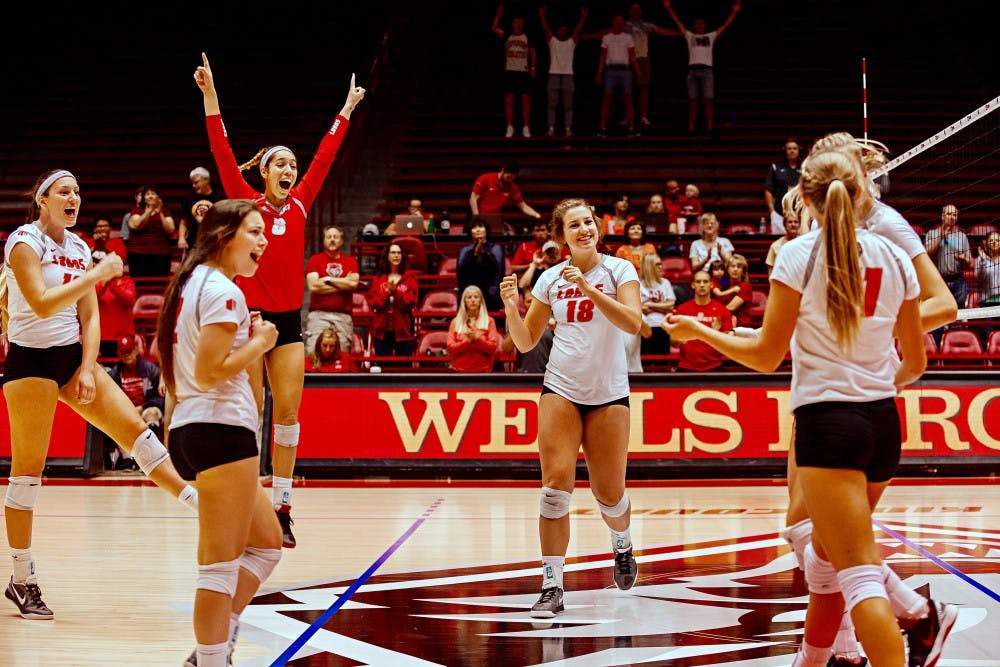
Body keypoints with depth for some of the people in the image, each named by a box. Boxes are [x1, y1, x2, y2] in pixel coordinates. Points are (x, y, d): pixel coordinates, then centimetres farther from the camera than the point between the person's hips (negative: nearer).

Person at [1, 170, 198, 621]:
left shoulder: (79, 248, 10)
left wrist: (87, 370, -3)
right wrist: (98, 274, -23)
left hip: (72, 355, 6)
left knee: (135, 430, -3)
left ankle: (204, 505, -3)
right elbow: (42, 304, -24)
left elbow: (89, 316, 9)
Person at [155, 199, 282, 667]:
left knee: (266, 542, 18)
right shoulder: (222, 290, -11)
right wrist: (260, 343, -9)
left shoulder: (190, 284, 18)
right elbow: (210, 372, -19)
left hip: (188, 431, 10)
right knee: (222, 562, -7)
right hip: (222, 430, -10)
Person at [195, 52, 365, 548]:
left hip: (288, 320, 4)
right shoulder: (246, 203, -1)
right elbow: (222, 151, -7)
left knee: (288, 413, 1)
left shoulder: (299, 205, 8)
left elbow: (324, 156, 14)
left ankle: (281, 508, 7)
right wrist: (209, 94, -13)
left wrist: (347, 109, 21)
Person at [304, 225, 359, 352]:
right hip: (318, 314, -2)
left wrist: (328, 279, 1)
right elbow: (313, 286, -5)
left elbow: (354, 283, -3)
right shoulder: (315, 260, 10)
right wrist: (343, 284, -1)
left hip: (343, 316, 2)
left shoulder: (351, 261, 15)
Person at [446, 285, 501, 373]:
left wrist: (477, 338, -17)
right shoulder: (456, 322, 10)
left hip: (482, 371, -1)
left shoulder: (489, 321, 7)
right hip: (459, 371, 1)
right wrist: (467, 341, -14)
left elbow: (493, 347, -3)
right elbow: (450, 348, 1)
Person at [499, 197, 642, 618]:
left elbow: (632, 322, -19)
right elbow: (525, 342, 8)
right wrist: (511, 308, -11)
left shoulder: (619, 270, -3)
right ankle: (552, 586, -9)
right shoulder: (551, 278, 5)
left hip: (608, 394, -1)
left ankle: (622, 545, 39)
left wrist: (588, 288, -27)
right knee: (556, 485, -13)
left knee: (609, 494, 4)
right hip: (561, 389, 1)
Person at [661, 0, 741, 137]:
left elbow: (726, 25, 17)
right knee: (692, 102, 0)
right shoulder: (689, 36, 18)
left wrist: (734, 11, 12)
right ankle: (691, 129, 0)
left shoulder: (711, 36, 18)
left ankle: (710, 128, -5)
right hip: (692, 70, 0)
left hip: (707, 70, 0)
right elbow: (677, 22, 18)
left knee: (709, 101, -6)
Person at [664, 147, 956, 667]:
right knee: (827, 550, 22)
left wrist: (698, 332, 9)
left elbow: (766, 356, -5)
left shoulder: (799, 255, -7)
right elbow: (914, 362, 12)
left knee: (857, 571, -8)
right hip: (884, 423, 6)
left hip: (826, 419, -6)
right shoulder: (895, 258, 6)